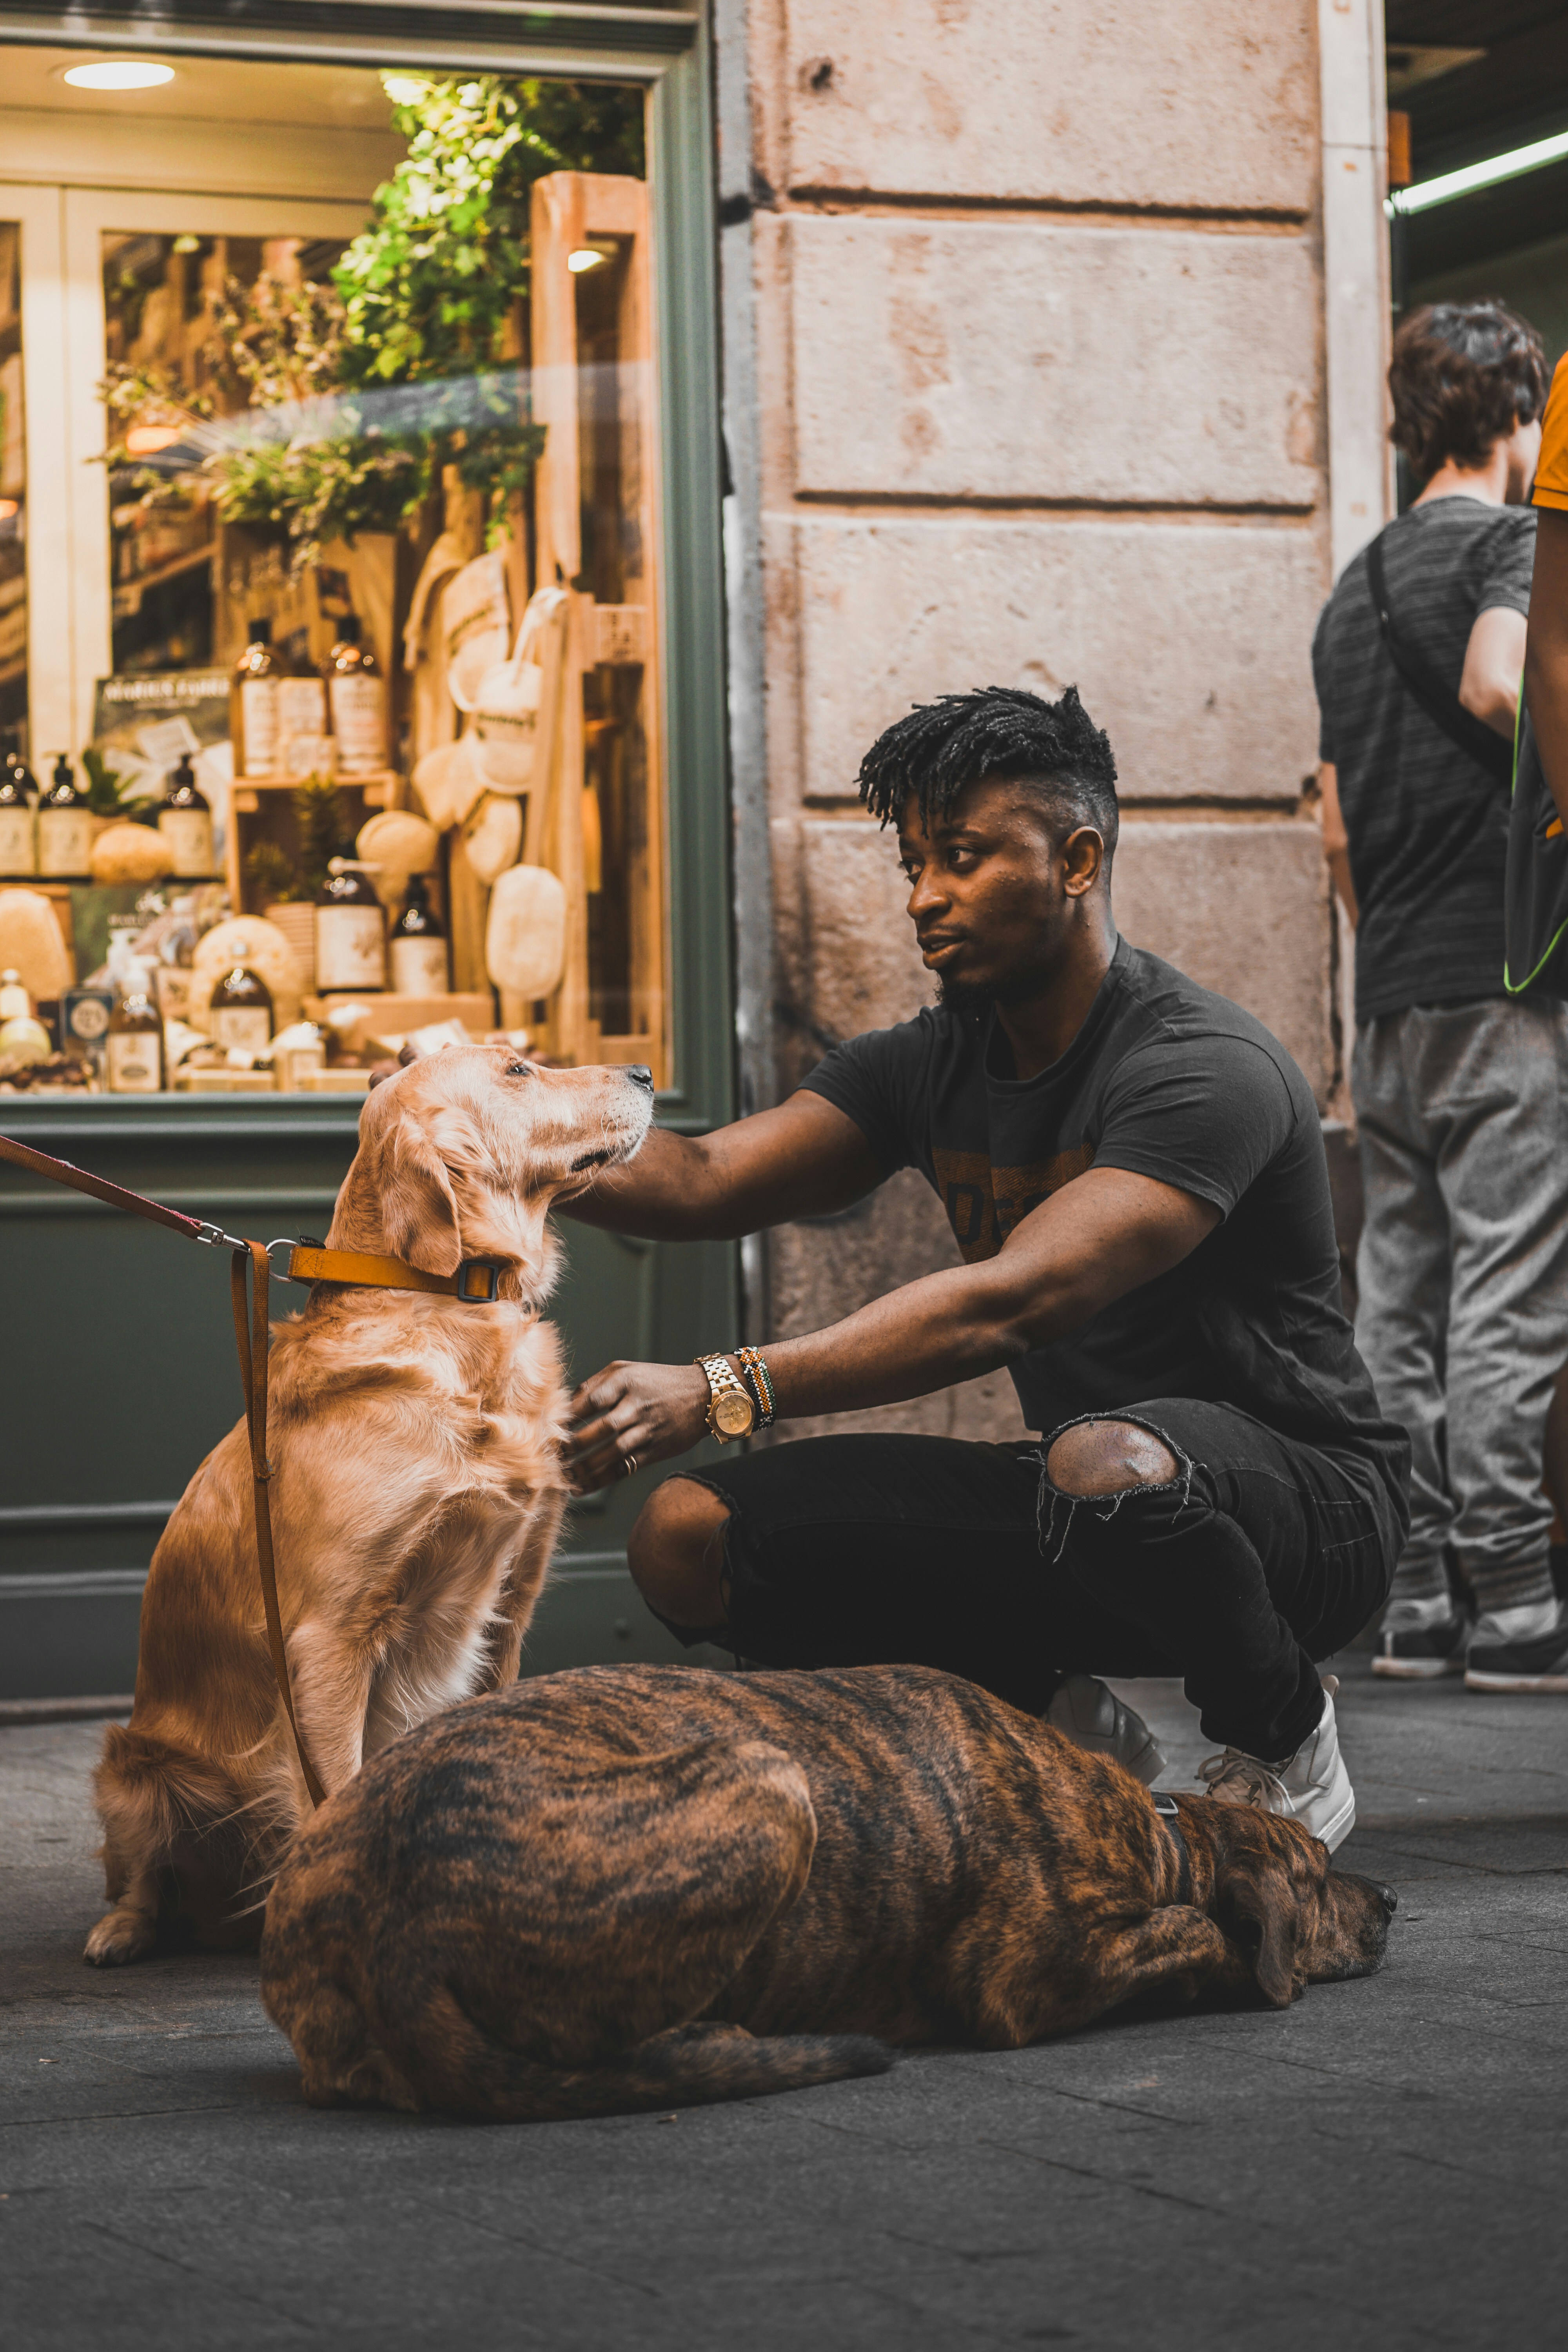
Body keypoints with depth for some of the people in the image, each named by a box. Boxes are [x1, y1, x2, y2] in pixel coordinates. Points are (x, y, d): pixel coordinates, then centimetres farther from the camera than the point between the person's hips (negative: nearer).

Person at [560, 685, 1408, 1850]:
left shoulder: (1207, 1071, -20)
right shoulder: (930, 1066, 6)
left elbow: (1013, 1302, -33)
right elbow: (703, 1181, -4)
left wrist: (724, 1392, -41)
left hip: (1303, 1501, -6)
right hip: (1077, 1521, 7)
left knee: (1106, 1464, -43)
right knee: (688, 1536, -10)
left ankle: (1286, 1744, -10)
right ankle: (1041, 1719, 9)